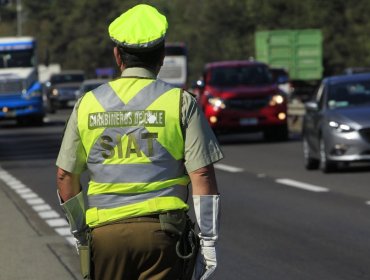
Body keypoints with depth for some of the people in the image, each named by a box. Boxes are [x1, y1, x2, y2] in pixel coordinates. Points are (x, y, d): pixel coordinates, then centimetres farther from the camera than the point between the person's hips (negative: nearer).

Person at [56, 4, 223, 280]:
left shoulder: (87, 104, 8)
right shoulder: (181, 103, -1)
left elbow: (65, 175, 11)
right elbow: (202, 174, -6)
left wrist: (80, 232, 23)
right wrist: (208, 240, -2)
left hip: (105, 233, 3)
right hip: (163, 229, -2)